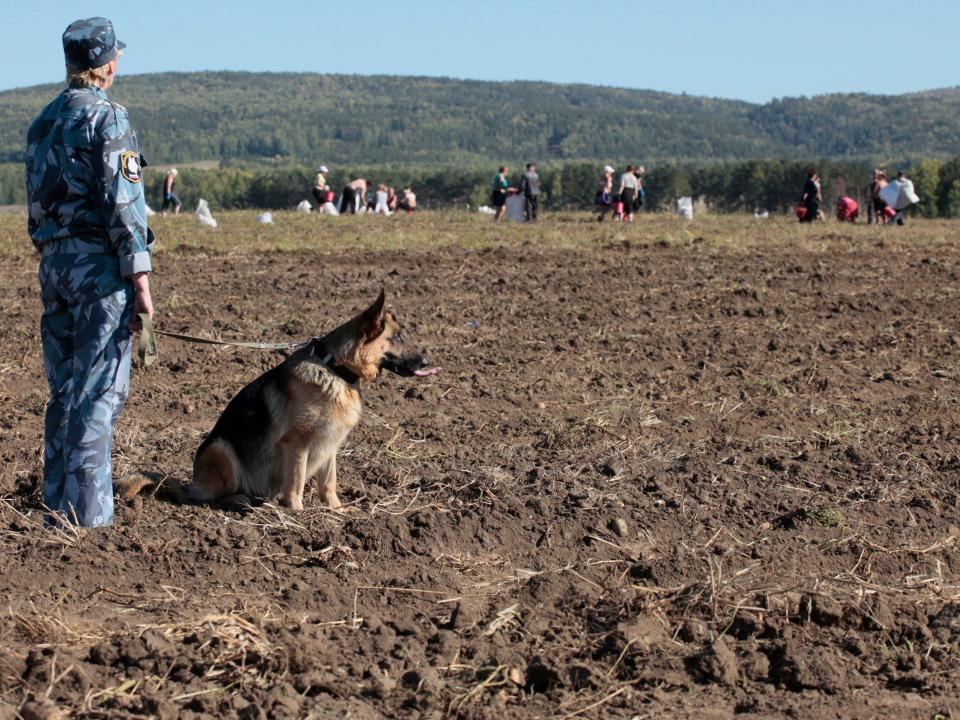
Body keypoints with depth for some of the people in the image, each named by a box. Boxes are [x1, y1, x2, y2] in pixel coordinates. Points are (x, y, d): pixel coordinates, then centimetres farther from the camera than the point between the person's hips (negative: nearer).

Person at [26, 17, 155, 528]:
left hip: (53, 264, 8)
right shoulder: (107, 118, -10)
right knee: (98, 392, -6)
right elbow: (123, 203, -16)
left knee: (63, 389, 12)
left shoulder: (44, 121, 14)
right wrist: (140, 280, -14)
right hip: (99, 265, -7)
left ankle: (58, 506, 16)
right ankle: (88, 514, -7)